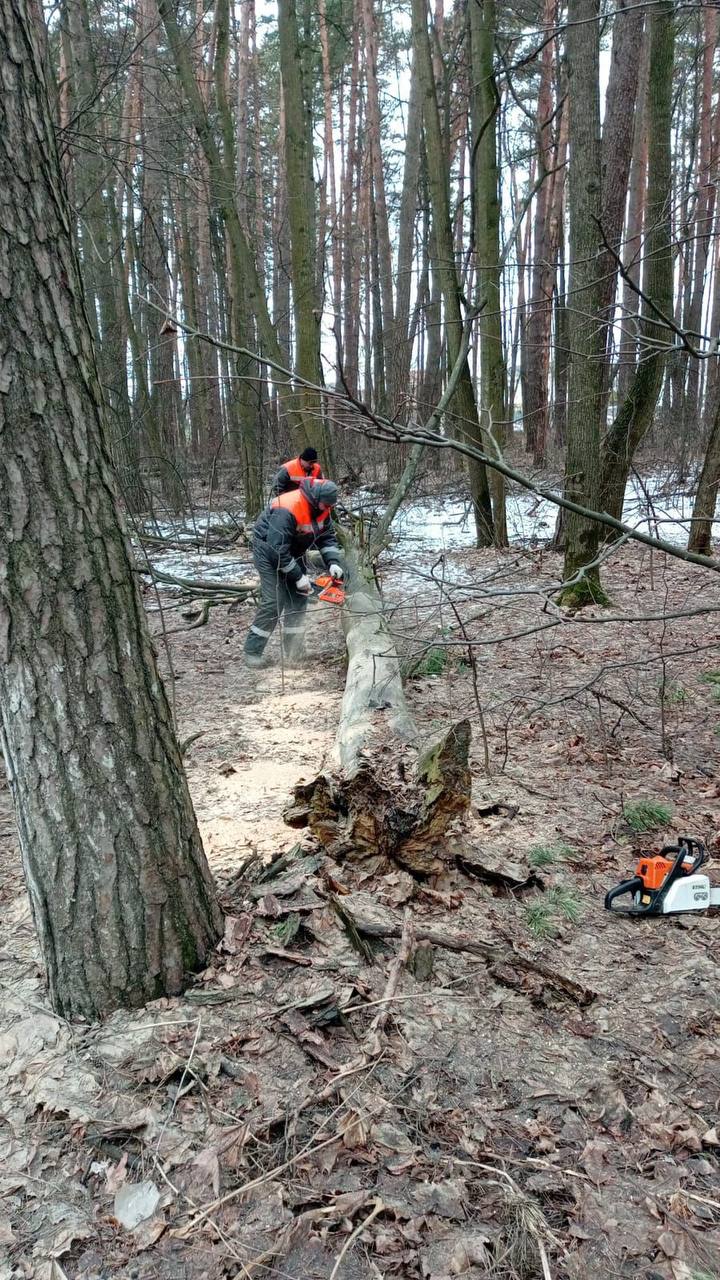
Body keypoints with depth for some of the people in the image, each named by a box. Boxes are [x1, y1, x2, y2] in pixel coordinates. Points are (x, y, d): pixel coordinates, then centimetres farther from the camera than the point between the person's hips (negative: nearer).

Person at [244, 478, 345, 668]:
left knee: (298, 599, 2)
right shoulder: (287, 510, -34)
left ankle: (293, 652, 8)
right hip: (269, 553, -8)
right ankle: (252, 652, -5)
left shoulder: (321, 508, -9)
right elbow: (278, 549, -33)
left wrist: (333, 562, -18)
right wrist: (298, 577, -27)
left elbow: (328, 537, -1)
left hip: (293, 553, 8)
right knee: (274, 602, -14)